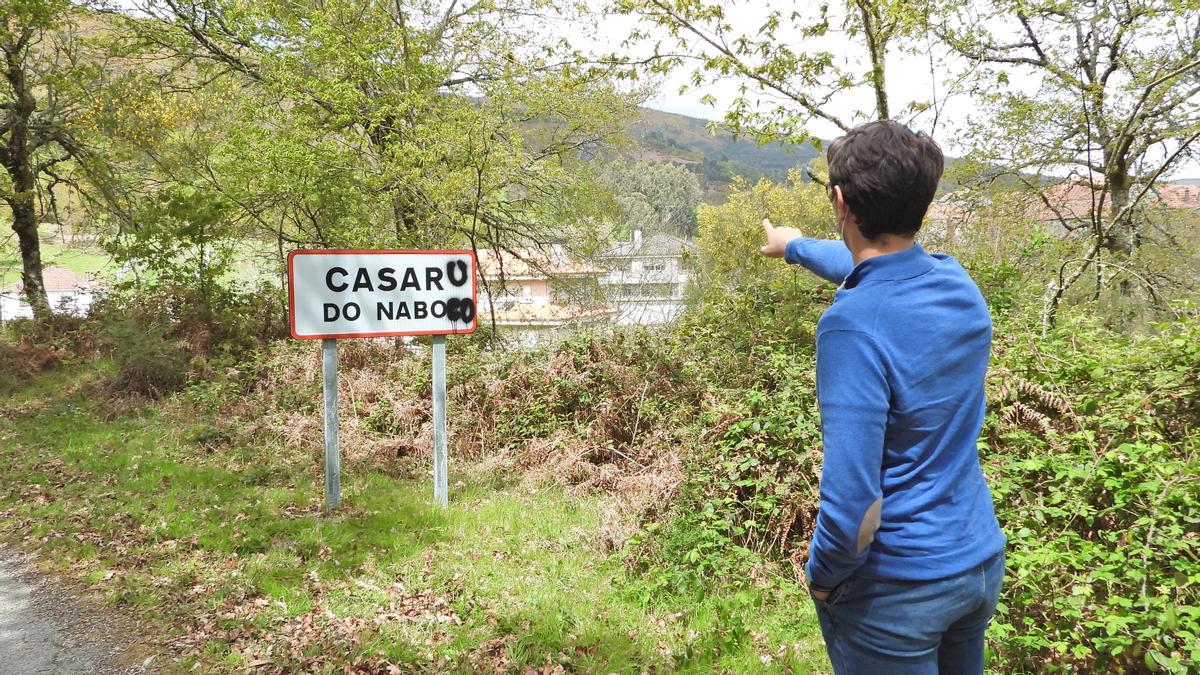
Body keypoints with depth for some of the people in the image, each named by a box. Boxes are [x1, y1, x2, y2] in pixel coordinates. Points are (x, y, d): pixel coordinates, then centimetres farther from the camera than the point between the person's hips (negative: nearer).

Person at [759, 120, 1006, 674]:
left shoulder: (854, 324, -27)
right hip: (982, 563, 7)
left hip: (899, 588, -7)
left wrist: (821, 576, -10)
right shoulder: (959, 283, -4)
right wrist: (795, 245, 36)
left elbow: (853, 501, -29)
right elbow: (876, 267, 20)